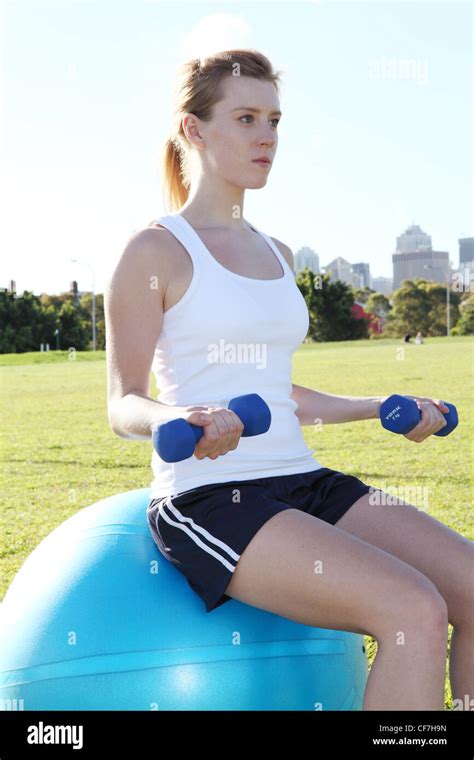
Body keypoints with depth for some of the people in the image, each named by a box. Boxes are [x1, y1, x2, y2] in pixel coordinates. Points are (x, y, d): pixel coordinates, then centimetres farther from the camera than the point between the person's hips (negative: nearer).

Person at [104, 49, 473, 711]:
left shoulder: (277, 255, 18)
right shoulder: (155, 251, -3)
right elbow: (123, 406, -7)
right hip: (208, 494, -7)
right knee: (415, 613, -26)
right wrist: (174, 421, -28)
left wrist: (383, 407, 21)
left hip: (303, 482, 7)